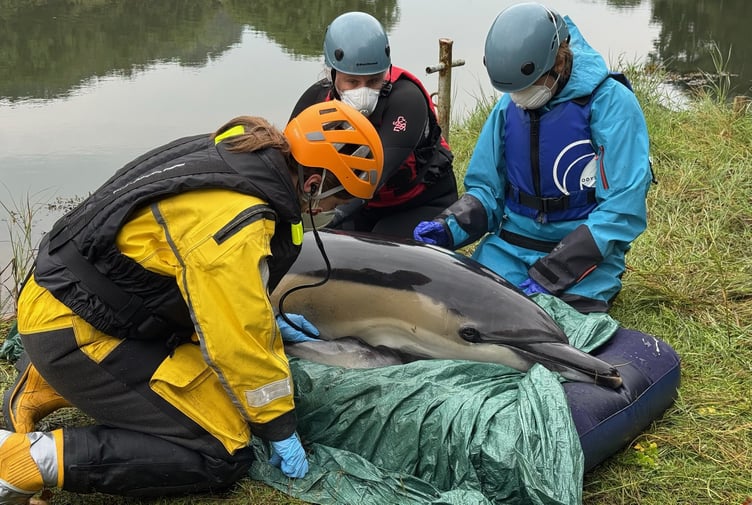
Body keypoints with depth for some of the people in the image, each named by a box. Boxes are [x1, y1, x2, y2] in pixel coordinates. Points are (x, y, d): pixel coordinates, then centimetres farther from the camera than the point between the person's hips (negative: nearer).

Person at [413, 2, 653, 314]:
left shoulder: (610, 103, -14)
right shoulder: (508, 105, 3)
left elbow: (621, 210, -17)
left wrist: (547, 276, -22)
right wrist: (447, 228, -11)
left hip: (585, 255, -4)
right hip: (509, 248, 4)